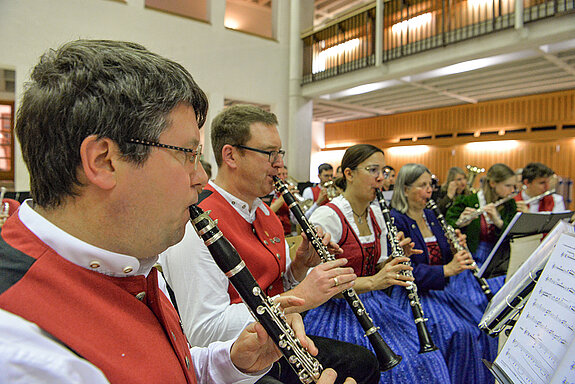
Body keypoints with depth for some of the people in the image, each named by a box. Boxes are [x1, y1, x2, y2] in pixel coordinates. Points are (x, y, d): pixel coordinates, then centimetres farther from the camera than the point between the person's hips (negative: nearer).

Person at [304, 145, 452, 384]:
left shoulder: (376, 215, 7)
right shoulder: (327, 216, -18)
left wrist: (397, 260, -6)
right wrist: (371, 282, -29)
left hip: (374, 307, 7)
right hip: (337, 312, -7)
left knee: (424, 361, -8)